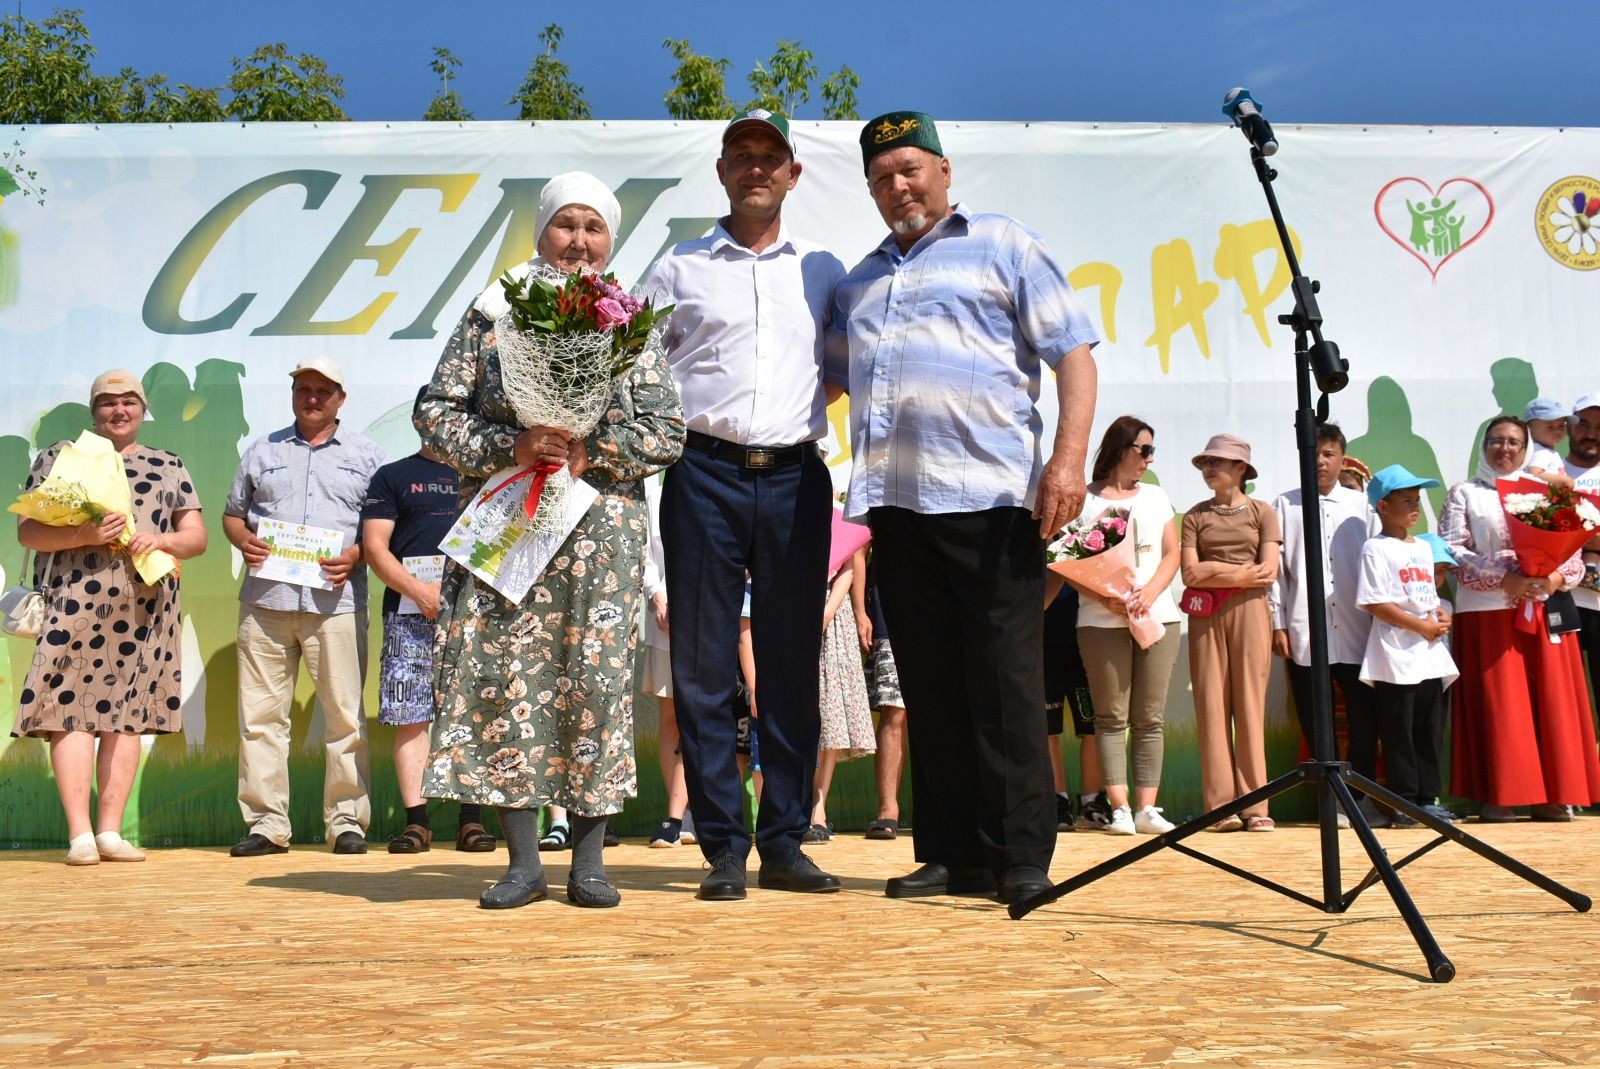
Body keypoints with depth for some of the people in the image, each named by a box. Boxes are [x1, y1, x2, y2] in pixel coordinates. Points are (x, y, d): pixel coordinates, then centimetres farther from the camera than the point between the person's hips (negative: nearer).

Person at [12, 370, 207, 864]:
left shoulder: (169, 467, 16)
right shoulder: (58, 458, 10)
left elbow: (197, 536, 12)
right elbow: (27, 531, 3)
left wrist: (162, 540, -10)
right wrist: (83, 534, -15)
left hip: (144, 607, 2)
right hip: (75, 601, -2)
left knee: (126, 715, 3)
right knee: (73, 711, -8)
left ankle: (110, 831, 8)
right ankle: (79, 833, -5)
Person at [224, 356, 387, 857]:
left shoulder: (366, 455, 11)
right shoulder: (262, 452, 18)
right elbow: (232, 513, 21)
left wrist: (355, 555, -9)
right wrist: (243, 540, 0)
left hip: (336, 602, -2)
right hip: (265, 599, 2)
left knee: (344, 715, -2)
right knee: (260, 714, 1)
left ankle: (347, 821, 5)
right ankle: (266, 823, 8)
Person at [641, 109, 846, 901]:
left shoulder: (823, 270, 16)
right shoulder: (679, 269, 12)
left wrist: (809, 411, 5)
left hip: (795, 477, 2)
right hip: (705, 473, -1)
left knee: (792, 664, 3)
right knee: (703, 662, -2)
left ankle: (784, 842, 11)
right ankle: (724, 847, 5)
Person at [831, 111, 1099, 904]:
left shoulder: (1005, 247, 8)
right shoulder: (858, 282, 24)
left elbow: (1072, 353, 0)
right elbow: (825, 377, 29)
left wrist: (1069, 457, -12)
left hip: (989, 497, -5)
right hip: (894, 501, 5)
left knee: (1005, 683, -3)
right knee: (930, 686, 7)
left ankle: (1021, 858, 4)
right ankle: (951, 855, 14)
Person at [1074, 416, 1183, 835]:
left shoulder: (1156, 496, 18)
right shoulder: (1084, 499, 4)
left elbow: (1171, 554, 11)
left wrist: (1149, 593, -7)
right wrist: (1108, 600, -16)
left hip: (1158, 616, 4)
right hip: (1102, 621, -3)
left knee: (1151, 717, 0)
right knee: (1112, 716, -4)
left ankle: (1146, 807, 1)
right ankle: (1119, 808, -4)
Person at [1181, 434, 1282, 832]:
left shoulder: (1262, 512, 8)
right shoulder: (1196, 515, 11)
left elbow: (1268, 573, -3)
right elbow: (1189, 573, 0)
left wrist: (1215, 571, -5)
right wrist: (1243, 572, -6)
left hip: (1249, 612, -1)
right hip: (1206, 616, 1)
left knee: (1250, 703, -4)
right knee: (1212, 705, -3)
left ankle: (1255, 805, -1)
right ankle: (1223, 806, -1)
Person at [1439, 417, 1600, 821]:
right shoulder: (1464, 494, 9)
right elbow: (1453, 550, -3)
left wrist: (1558, 577, -12)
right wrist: (1504, 580, -15)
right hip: (1488, 610, -3)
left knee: (1550, 700, 0)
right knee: (1496, 703, -5)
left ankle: (1551, 794, 7)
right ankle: (1499, 795, 0)